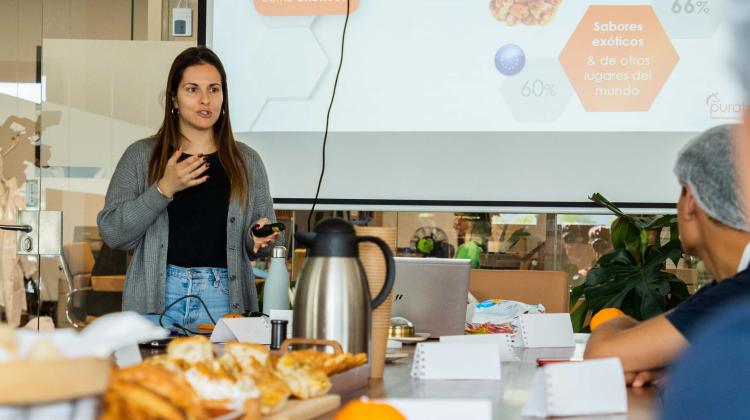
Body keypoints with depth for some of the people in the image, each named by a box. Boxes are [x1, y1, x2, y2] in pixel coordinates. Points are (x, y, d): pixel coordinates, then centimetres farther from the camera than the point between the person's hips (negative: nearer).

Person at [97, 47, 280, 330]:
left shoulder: (247, 161, 12)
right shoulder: (141, 156, 7)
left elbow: (256, 245, 15)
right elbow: (112, 232, -2)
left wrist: (260, 238, -8)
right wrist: (164, 189, -12)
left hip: (225, 299, 1)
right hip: (157, 300, -1)